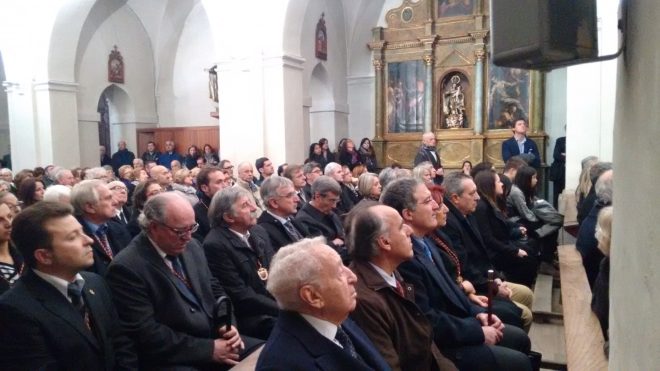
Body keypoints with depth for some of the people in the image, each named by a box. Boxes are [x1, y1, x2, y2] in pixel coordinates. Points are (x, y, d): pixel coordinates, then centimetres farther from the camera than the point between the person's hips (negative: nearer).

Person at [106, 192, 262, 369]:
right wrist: (209, 349, -18)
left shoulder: (192, 247, 6)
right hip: (172, 359, -7)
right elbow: (146, 334, -18)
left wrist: (227, 325, -4)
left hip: (215, 338, 7)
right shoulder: (126, 267, -15)